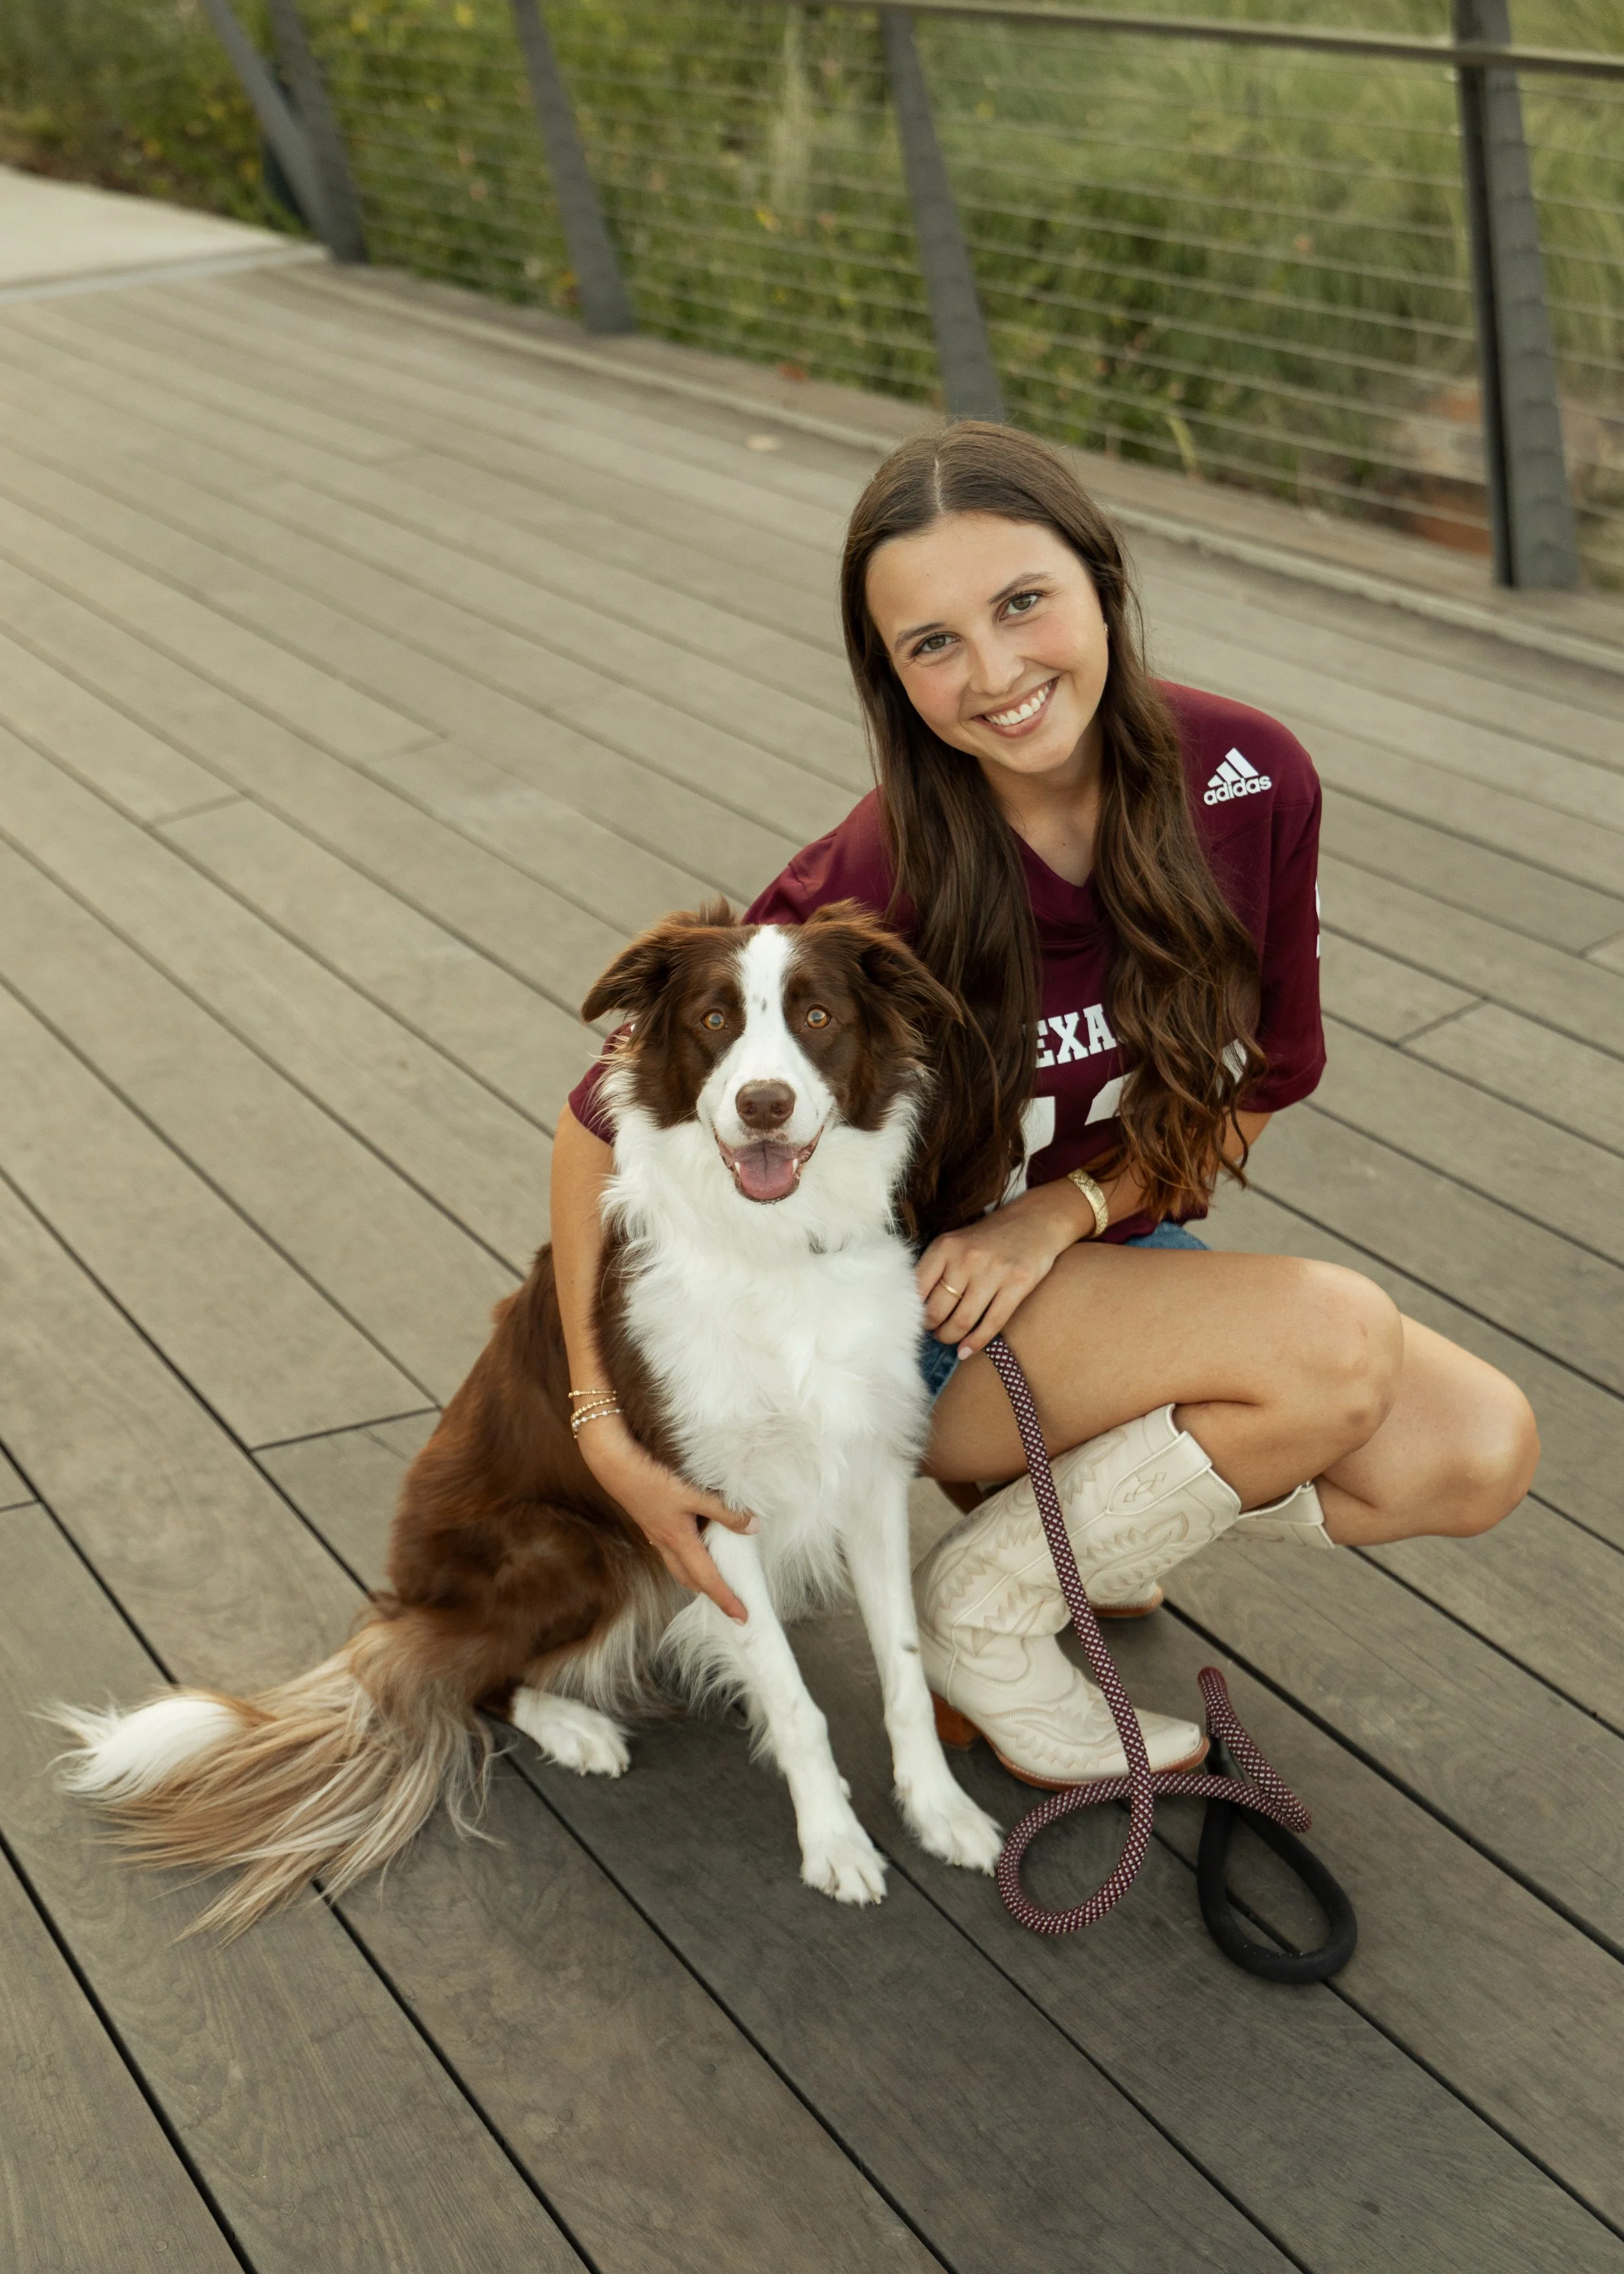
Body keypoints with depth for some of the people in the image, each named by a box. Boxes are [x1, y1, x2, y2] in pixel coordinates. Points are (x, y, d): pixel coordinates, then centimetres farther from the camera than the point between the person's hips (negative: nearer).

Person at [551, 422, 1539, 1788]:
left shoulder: (1249, 779, -14)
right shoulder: (875, 891, -26)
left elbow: (1263, 1079, -1)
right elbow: (607, 1120, -16)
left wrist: (1066, 1210, -14)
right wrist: (608, 1429, -18)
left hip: (1120, 1260, 5)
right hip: (915, 1320, -5)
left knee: (1479, 1455, -13)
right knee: (1339, 1340, -27)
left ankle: (1059, 1501, 8)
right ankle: (985, 1615, -4)